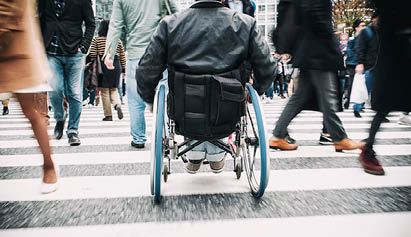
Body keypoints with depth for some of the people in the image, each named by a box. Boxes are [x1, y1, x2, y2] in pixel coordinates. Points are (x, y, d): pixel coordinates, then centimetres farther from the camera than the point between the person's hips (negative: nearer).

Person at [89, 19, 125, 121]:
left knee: (104, 91, 5)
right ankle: (118, 105, -12)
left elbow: (92, 55, -6)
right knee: (114, 89, 16)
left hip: (103, 66, -2)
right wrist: (123, 69, 14)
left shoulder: (96, 39, 0)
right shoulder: (117, 40, 7)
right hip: (116, 65, 3)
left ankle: (108, 115, 5)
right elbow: (122, 55, 8)